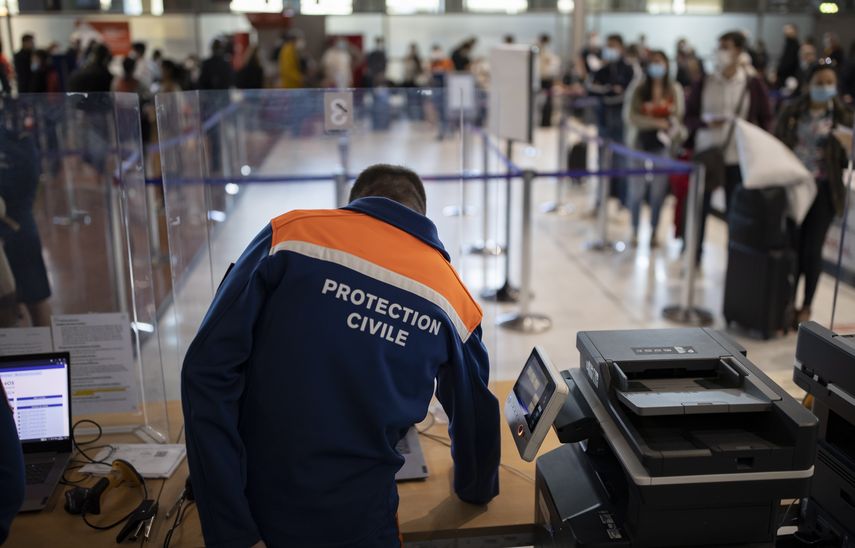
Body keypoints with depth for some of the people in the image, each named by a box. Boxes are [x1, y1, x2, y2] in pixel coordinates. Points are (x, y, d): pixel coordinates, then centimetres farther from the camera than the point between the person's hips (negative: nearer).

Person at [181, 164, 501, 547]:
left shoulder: (292, 231, -5)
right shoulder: (454, 300, 0)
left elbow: (208, 371, -13)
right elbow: (475, 419, 14)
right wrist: (476, 489, 36)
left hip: (249, 510, 0)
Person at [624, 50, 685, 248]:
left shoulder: (675, 89, 4)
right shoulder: (638, 88, -1)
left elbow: (678, 117, 6)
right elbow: (631, 116, -9)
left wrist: (671, 135, -12)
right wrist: (657, 122, -16)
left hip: (664, 145, 1)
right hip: (641, 144, -1)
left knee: (658, 191, 4)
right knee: (637, 190, 2)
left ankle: (654, 232, 17)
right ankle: (635, 231, 17)